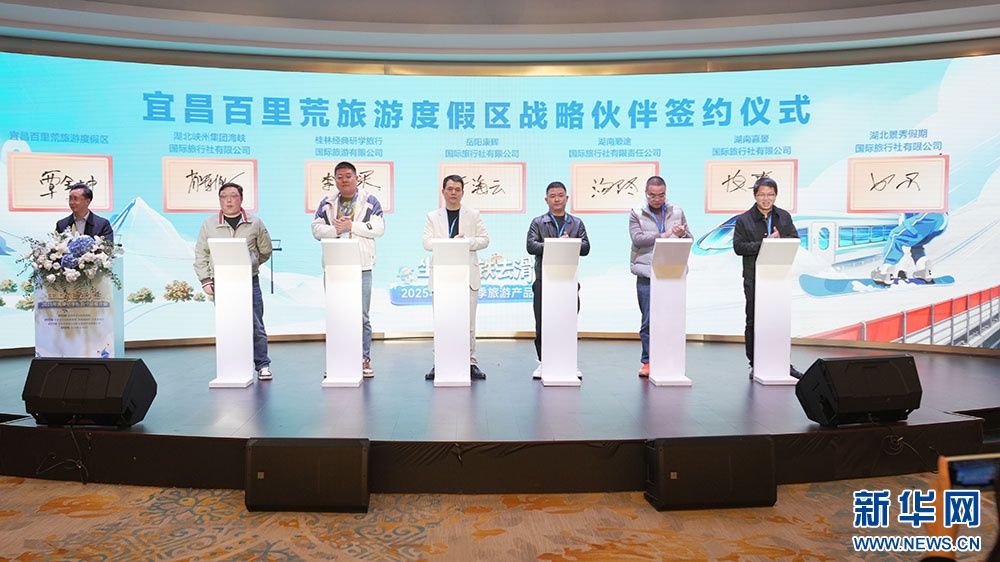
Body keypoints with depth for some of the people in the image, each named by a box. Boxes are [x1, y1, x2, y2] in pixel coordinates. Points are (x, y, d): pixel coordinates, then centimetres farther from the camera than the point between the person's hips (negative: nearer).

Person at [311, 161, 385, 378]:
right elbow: (316, 229, 4)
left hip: (361, 266, -2)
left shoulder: (370, 201, 7)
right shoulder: (326, 204, 14)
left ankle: (364, 359, 6)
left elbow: (379, 228, -5)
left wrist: (351, 226, -11)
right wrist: (337, 229, -12)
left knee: (362, 316, -1)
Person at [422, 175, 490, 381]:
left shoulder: (473, 215, 12)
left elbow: (484, 239, 5)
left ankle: (471, 362, 8)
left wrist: (466, 242, -12)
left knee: (468, 322, 2)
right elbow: (427, 242, -1)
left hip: (468, 274, 0)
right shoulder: (433, 216, 11)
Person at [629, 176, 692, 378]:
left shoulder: (677, 212, 13)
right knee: (648, 321, 2)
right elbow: (637, 239, -10)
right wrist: (663, 235, -15)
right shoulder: (637, 214, 5)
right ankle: (648, 361, 12)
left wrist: (682, 234, -11)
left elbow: (690, 240, 12)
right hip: (647, 274, -2)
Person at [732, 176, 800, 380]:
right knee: (753, 321, 4)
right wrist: (763, 244, -18)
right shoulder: (744, 220, -1)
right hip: (754, 278, -3)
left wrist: (780, 239, -14)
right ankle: (755, 364, 13)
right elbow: (738, 247, -8)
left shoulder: (784, 217, 10)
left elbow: (795, 240, 6)